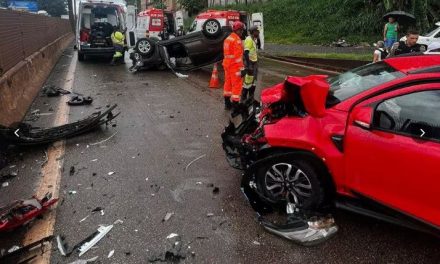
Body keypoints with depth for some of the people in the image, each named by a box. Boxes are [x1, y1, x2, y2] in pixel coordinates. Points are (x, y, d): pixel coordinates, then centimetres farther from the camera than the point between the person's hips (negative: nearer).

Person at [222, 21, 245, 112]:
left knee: (228, 83, 17)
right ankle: (235, 107, -3)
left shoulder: (227, 39, 12)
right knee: (237, 85, -4)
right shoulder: (237, 40, -16)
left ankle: (227, 104, 26)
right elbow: (238, 56, -22)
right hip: (235, 66, -9)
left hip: (227, 64, 10)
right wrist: (241, 68, -21)